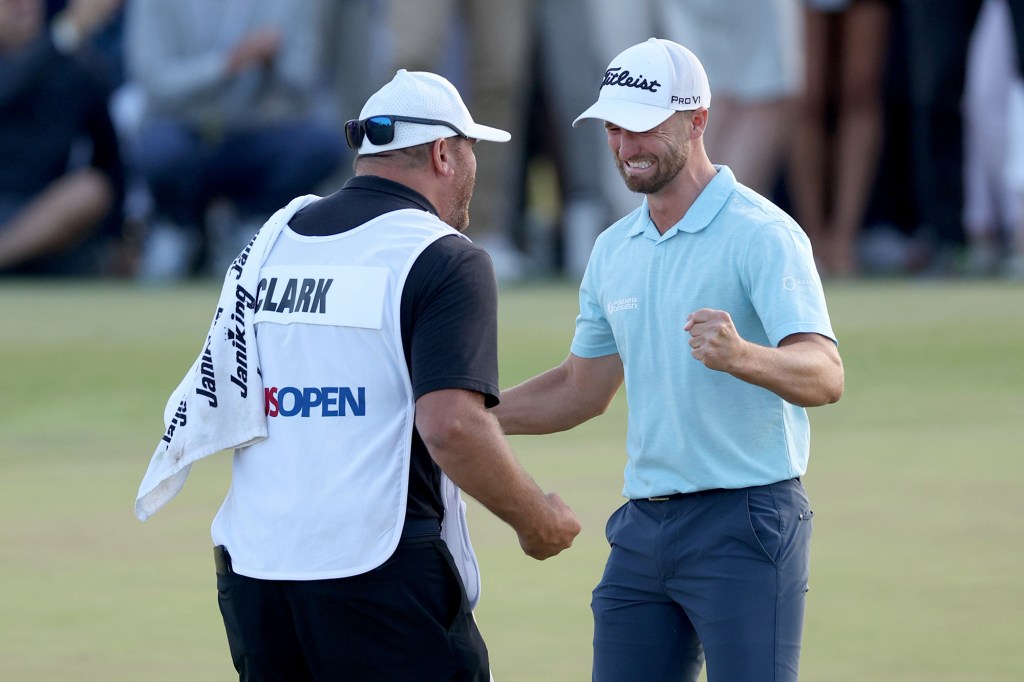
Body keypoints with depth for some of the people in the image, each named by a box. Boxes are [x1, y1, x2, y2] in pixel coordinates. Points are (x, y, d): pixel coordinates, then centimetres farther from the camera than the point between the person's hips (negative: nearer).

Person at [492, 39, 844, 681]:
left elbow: (826, 374, -22)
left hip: (745, 526, -7)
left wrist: (741, 356, -42)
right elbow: (582, 389, 26)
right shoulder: (614, 250, 14)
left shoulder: (761, 234, -10)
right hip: (644, 526, 7)